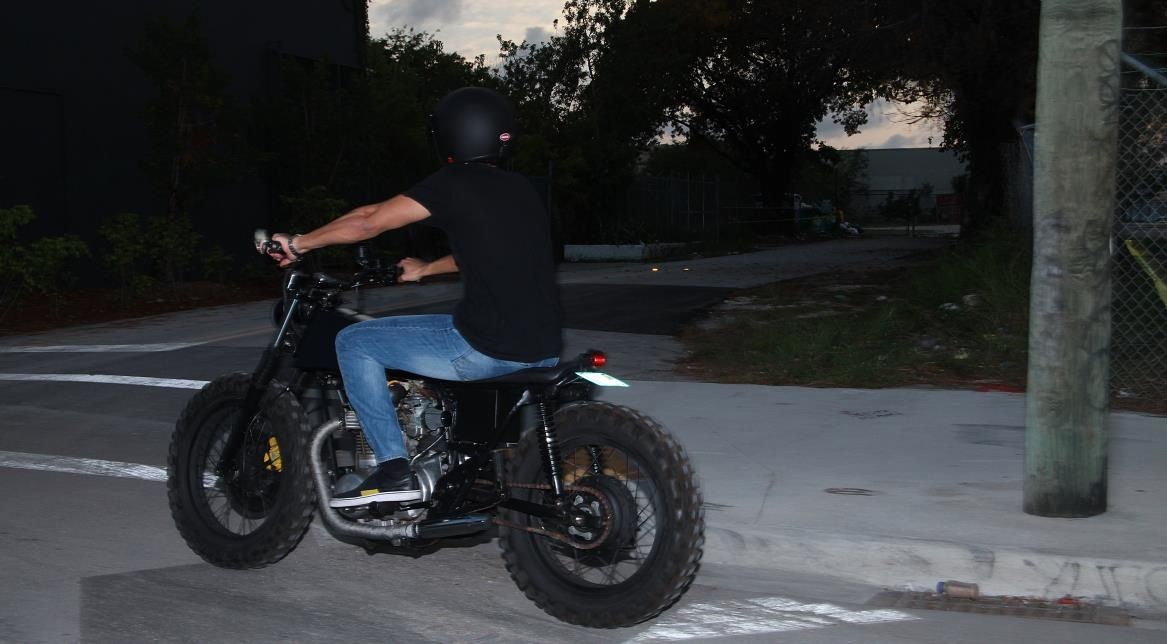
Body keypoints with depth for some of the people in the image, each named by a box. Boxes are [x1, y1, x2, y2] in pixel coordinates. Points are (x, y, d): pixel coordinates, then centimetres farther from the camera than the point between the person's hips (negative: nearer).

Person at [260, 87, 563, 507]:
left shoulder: (454, 185, -5)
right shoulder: (521, 189, 16)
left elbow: (368, 223, -6)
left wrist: (298, 244, 6)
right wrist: (426, 270, 43)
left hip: (488, 347, -8)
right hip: (545, 349, 8)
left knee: (354, 343, 6)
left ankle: (394, 470, 0)